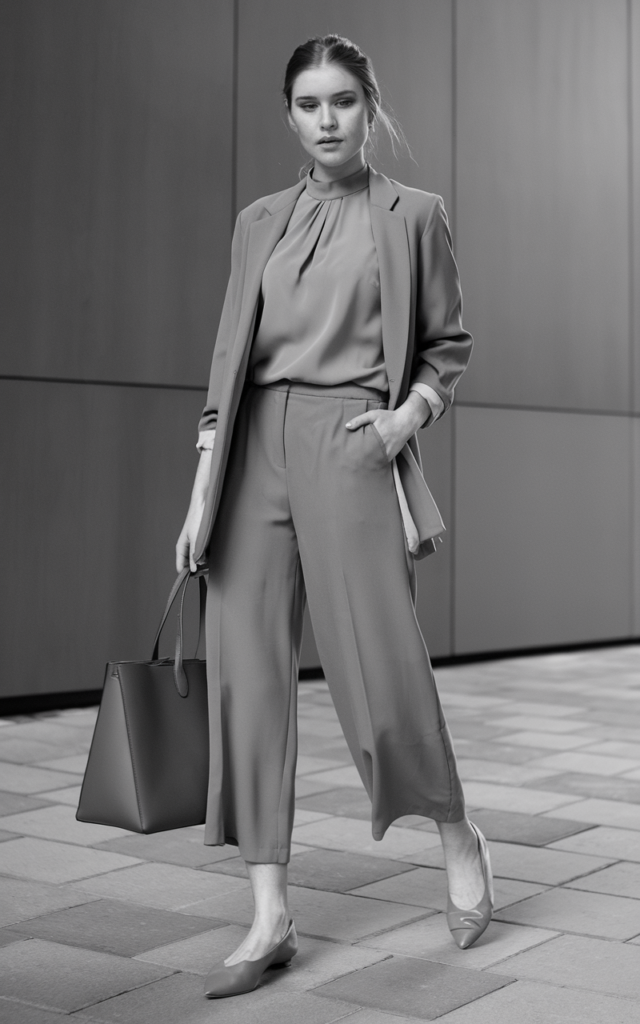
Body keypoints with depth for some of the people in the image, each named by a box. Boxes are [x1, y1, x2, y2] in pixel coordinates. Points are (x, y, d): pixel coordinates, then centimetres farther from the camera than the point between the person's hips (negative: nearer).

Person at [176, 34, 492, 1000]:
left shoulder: (414, 215, 7)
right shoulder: (259, 222, 16)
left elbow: (449, 346, 11)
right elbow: (229, 355, 13)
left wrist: (408, 414, -9)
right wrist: (203, 489, 6)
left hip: (347, 447, -4)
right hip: (255, 450, 4)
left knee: (382, 673, -7)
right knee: (247, 673, -3)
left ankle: (458, 837, 23)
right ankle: (270, 916, 5)